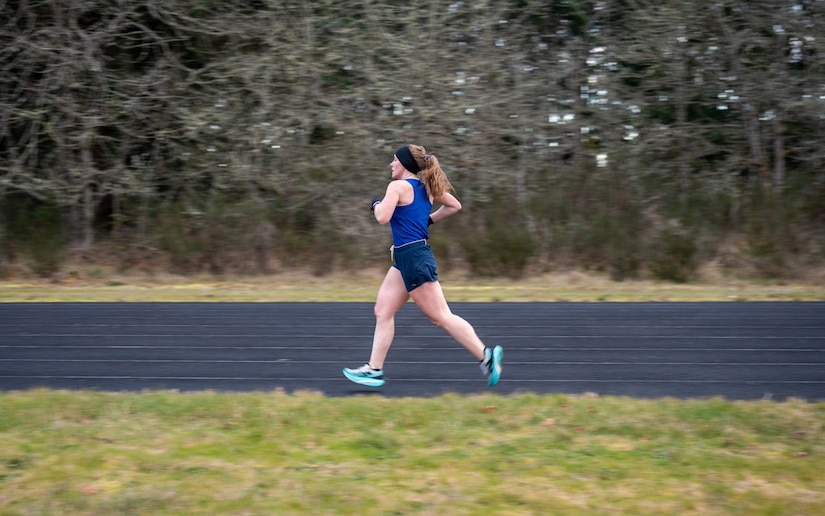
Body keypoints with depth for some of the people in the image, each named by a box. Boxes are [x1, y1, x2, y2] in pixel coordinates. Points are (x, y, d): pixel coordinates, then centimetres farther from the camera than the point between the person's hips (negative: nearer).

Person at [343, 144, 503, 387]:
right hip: (405, 259, 10)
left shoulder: (398, 186, -12)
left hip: (414, 257, -10)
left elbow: (383, 217, -23)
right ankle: (374, 369, 11)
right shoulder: (425, 187, 13)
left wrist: (376, 204, -3)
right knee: (382, 311, 10)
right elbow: (455, 205, 22)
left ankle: (486, 355, -6)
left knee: (441, 317, -7)